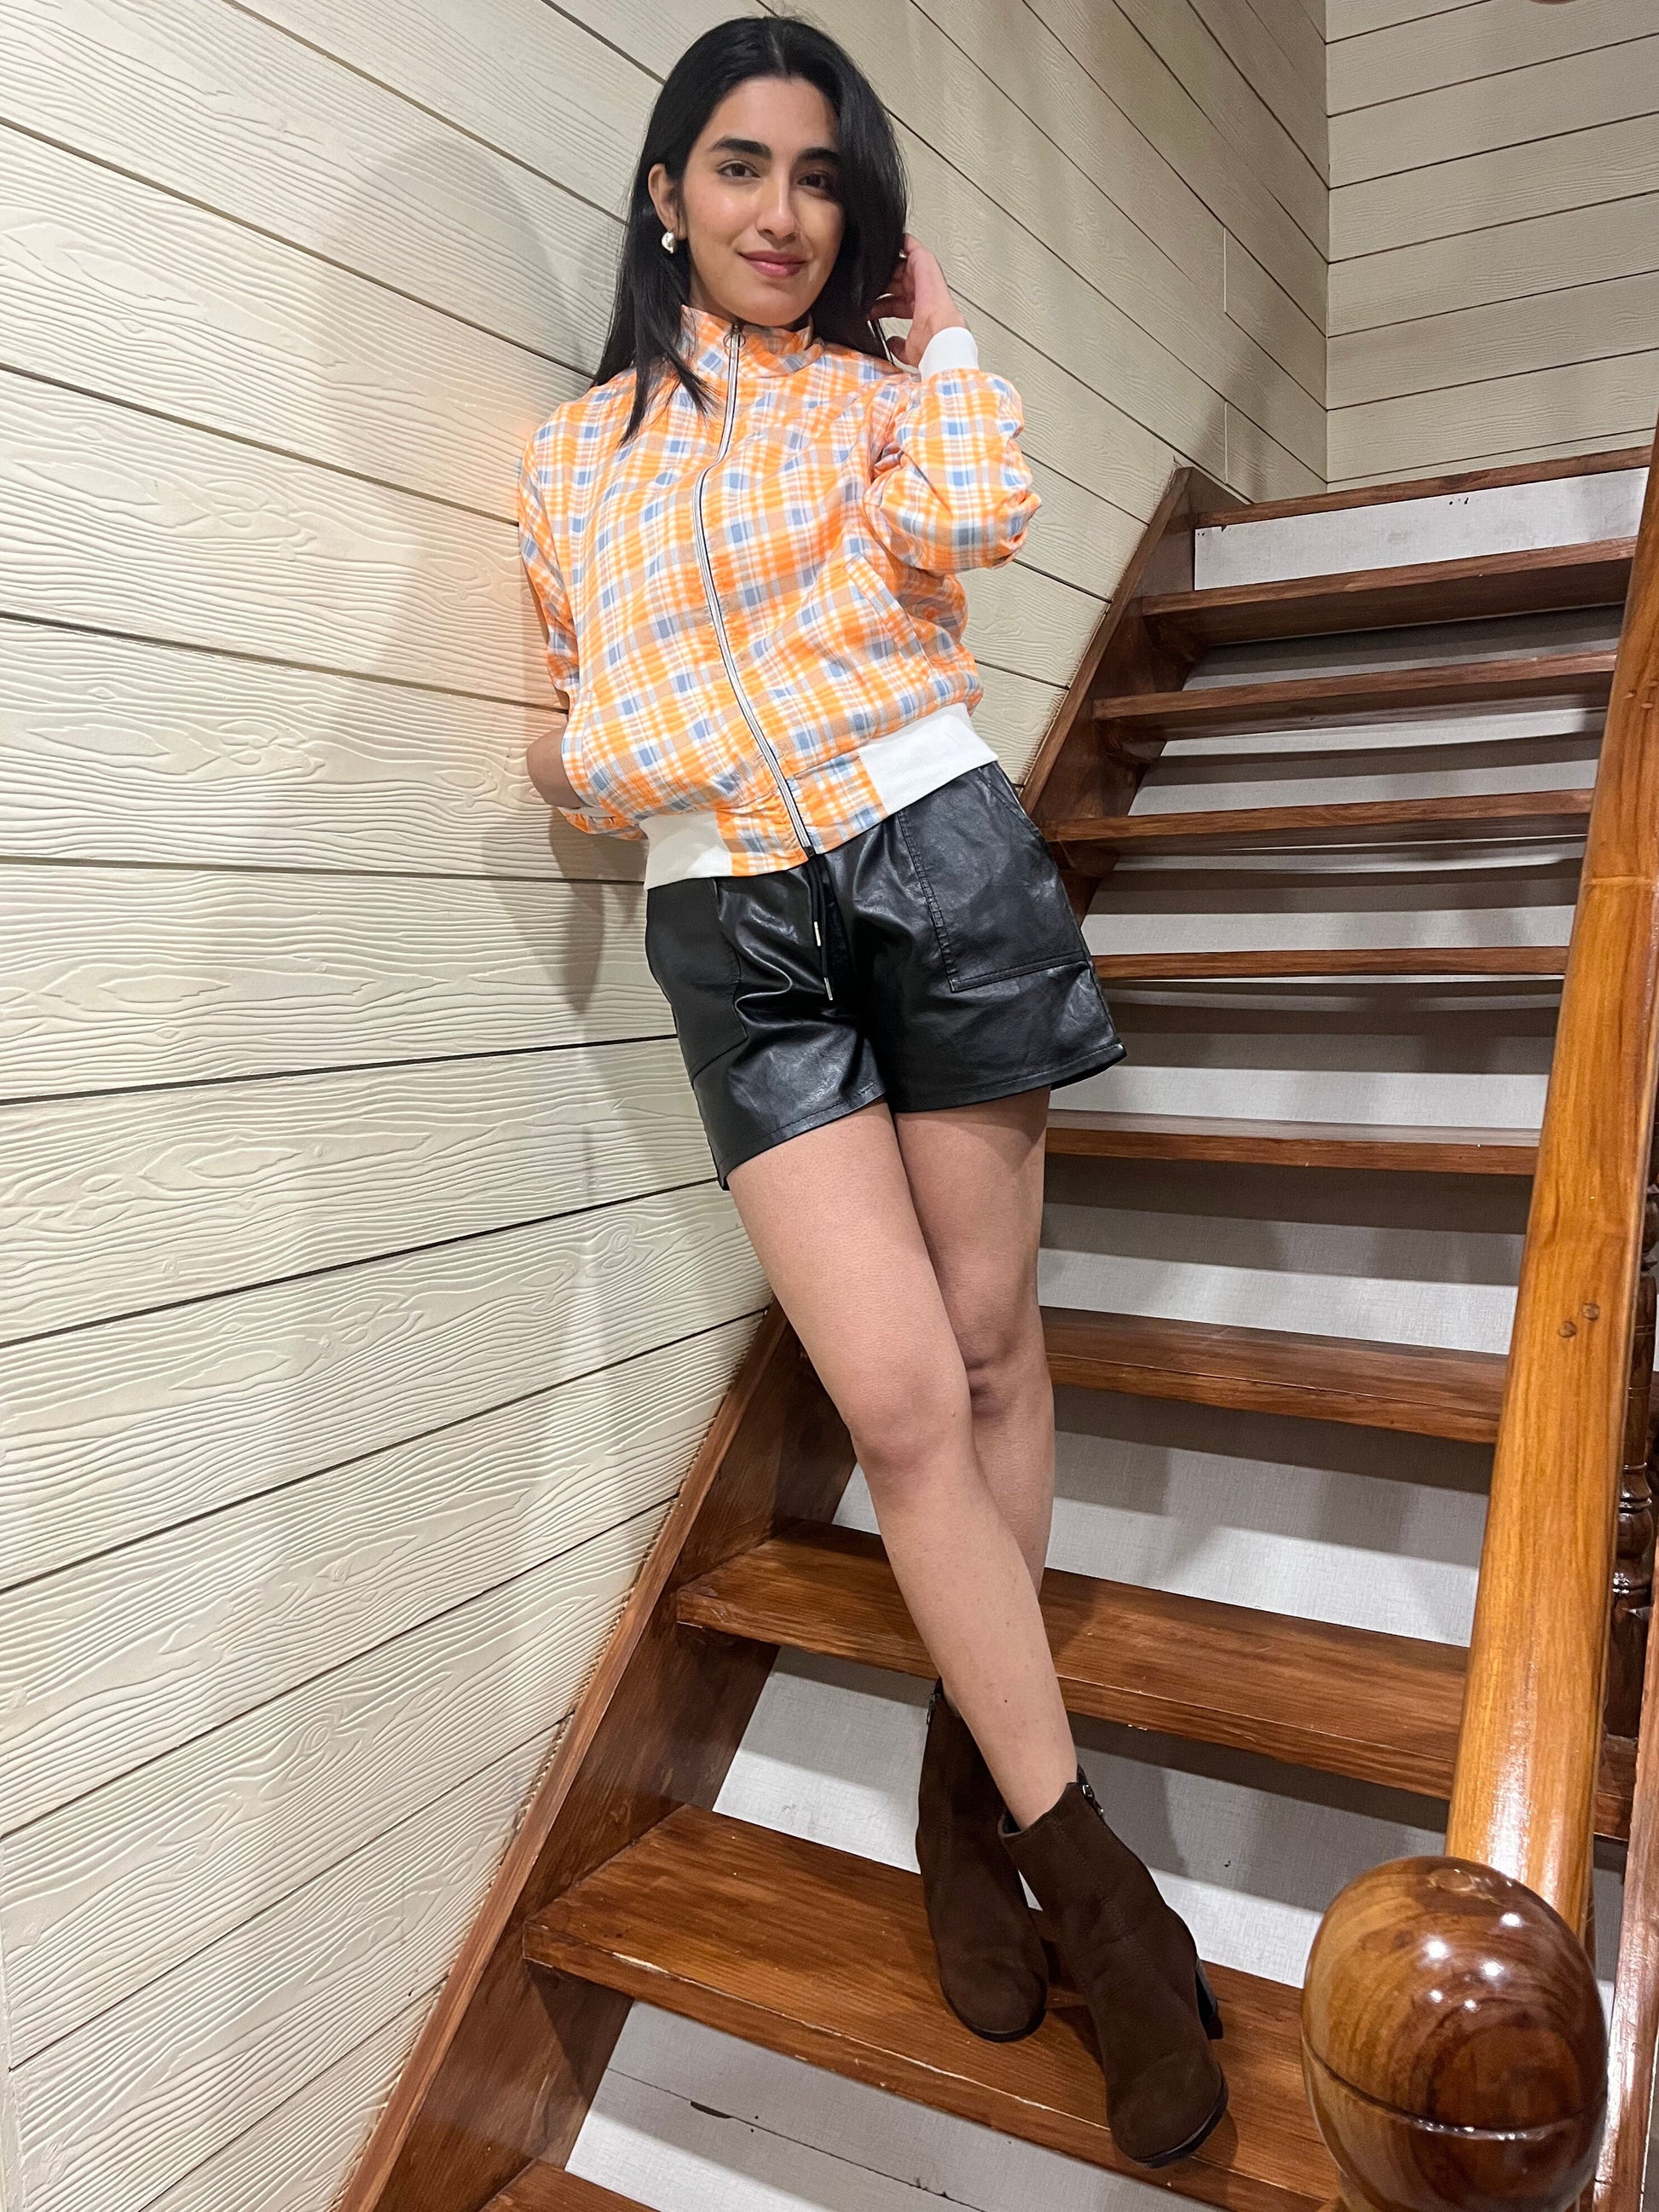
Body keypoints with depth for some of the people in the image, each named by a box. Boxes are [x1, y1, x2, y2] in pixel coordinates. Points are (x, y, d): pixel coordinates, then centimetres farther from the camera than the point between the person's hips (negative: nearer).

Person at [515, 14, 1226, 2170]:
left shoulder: (891, 384, 13)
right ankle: (1092, 1873, 5)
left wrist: (939, 327, 4)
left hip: (938, 866, 0)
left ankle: (972, 1753, 25)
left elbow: (963, 530, -11)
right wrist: (577, 771, -1)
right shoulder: (572, 454, 17)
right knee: (901, 1400, -8)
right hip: (732, 936, 1)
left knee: (987, 1344, 3)